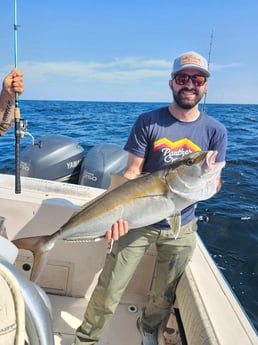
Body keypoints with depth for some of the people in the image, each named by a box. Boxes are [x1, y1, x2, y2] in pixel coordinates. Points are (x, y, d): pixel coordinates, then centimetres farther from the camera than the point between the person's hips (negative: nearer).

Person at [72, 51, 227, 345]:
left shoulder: (215, 131, -3)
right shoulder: (148, 122, -8)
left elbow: (214, 184, -2)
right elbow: (132, 172, -10)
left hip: (181, 227, 2)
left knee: (164, 296, 20)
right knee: (109, 290, 4)